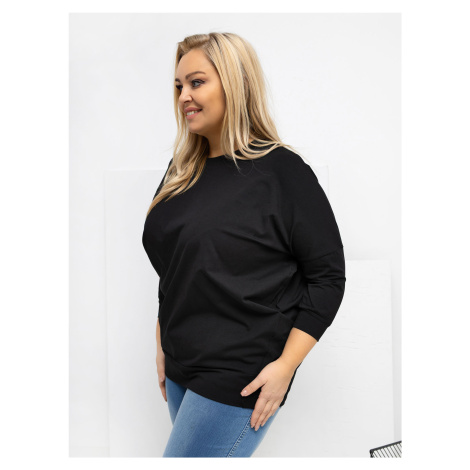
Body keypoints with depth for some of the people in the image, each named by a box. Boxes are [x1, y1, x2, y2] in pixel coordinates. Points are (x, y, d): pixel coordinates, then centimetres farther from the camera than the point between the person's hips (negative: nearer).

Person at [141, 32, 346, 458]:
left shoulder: (282, 171, -12)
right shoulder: (182, 171, 8)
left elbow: (327, 276, -11)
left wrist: (285, 366, -14)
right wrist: (163, 345, 17)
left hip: (238, 379, -6)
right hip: (181, 368, 7)